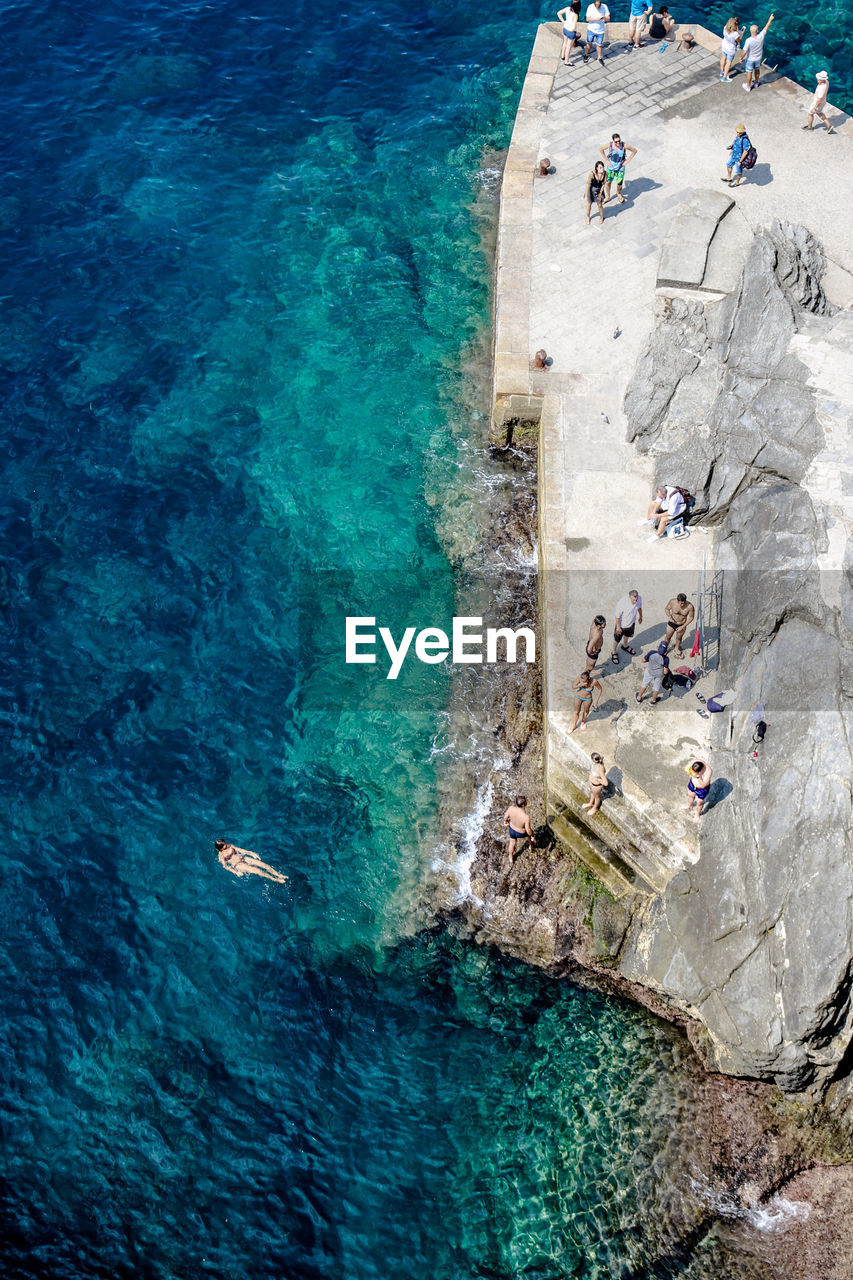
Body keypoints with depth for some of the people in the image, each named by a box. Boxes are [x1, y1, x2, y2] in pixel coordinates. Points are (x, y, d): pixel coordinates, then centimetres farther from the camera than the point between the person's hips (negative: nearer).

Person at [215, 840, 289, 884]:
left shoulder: (230, 846, 10)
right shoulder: (221, 855, -6)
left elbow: (240, 850, 15)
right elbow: (225, 866, -12)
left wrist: (251, 853, 8)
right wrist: (235, 872, -24)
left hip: (243, 858, 6)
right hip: (237, 865, -6)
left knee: (263, 864, -10)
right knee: (256, 870, -24)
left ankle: (280, 875, -11)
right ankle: (275, 879, -26)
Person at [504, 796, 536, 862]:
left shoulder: (511, 808, -30)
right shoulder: (526, 817, -42)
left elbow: (505, 816, -9)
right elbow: (528, 829, -28)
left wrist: (505, 821, 14)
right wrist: (532, 836, -7)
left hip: (512, 829, 3)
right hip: (521, 833, -3)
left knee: (512, 843, 32)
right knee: (530, 833, 33)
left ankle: (511, 859, 55)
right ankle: (532, 846, 64)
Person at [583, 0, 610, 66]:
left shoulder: (604, 7, -15)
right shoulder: (590, 7, -18)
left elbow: (608, 19, -14)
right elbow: (587, 19, -18)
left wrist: (604, 17, -38)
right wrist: (597, 19, -30)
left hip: (600, 31, 0)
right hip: (591, 29, 0)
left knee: (599, 45, 8)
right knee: (589, 43, 13)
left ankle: (600, 58, 27)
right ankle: (586, 55, 37)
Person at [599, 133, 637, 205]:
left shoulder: (624, 145, -24)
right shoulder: (610, 144, -21)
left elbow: (634, 151, -9)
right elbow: (601, 149, -1)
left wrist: (626, 161, -9)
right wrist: (606, 160, -2)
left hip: (620, 168, -1)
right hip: (611, 167, 1)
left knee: (619, 185, 1)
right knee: (608, 182, 16)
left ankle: (618, 193, 40)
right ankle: (608, 197, 46)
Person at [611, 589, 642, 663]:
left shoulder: (639, 598, -23)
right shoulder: (623, 602, -39)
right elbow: (617, 615, -25)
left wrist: (640, 616, 16)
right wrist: (618, 627, -17)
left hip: (632, 623, 5)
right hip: (622, 624, -5)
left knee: (627, 635, 33)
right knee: (617, 639, 17)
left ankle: (625, 646, 62)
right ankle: (614, 653, 42)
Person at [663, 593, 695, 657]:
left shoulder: (690, 606, -29)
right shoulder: (672, 602, -27)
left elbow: (691, 617, -13)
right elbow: (667, 609, -6)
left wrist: (682, 627, -16)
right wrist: (669, 616, -26)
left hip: (682, 625, 0)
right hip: (671, 623, 0)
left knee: (679, 638, 24)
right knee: (668, 637, 19)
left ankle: (677, 648, 53)